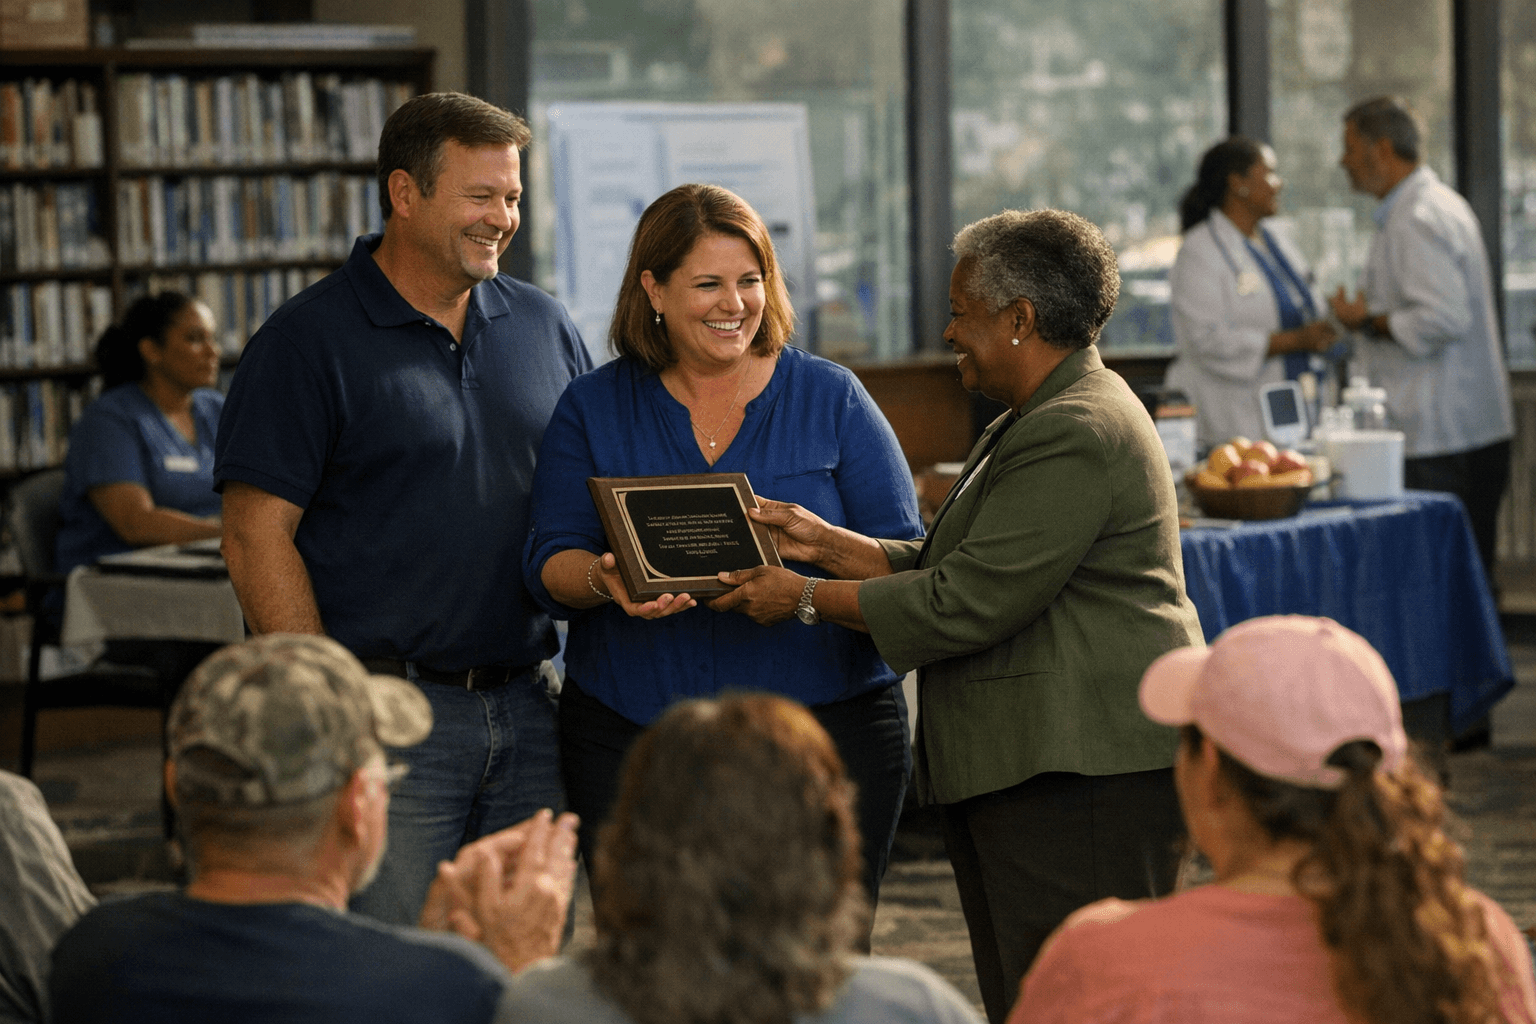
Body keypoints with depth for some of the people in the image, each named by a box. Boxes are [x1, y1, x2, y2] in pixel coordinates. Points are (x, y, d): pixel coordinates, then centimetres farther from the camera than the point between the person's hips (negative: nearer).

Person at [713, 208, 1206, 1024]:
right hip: (1023, 772, 11)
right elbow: (946, 568, 18)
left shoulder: (1074, 437, -16)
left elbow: (963, 605, -18)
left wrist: (806, 600, -10)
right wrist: (830, 544, 8)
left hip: (1084, 771, -11)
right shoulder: (1035, 422, 20)